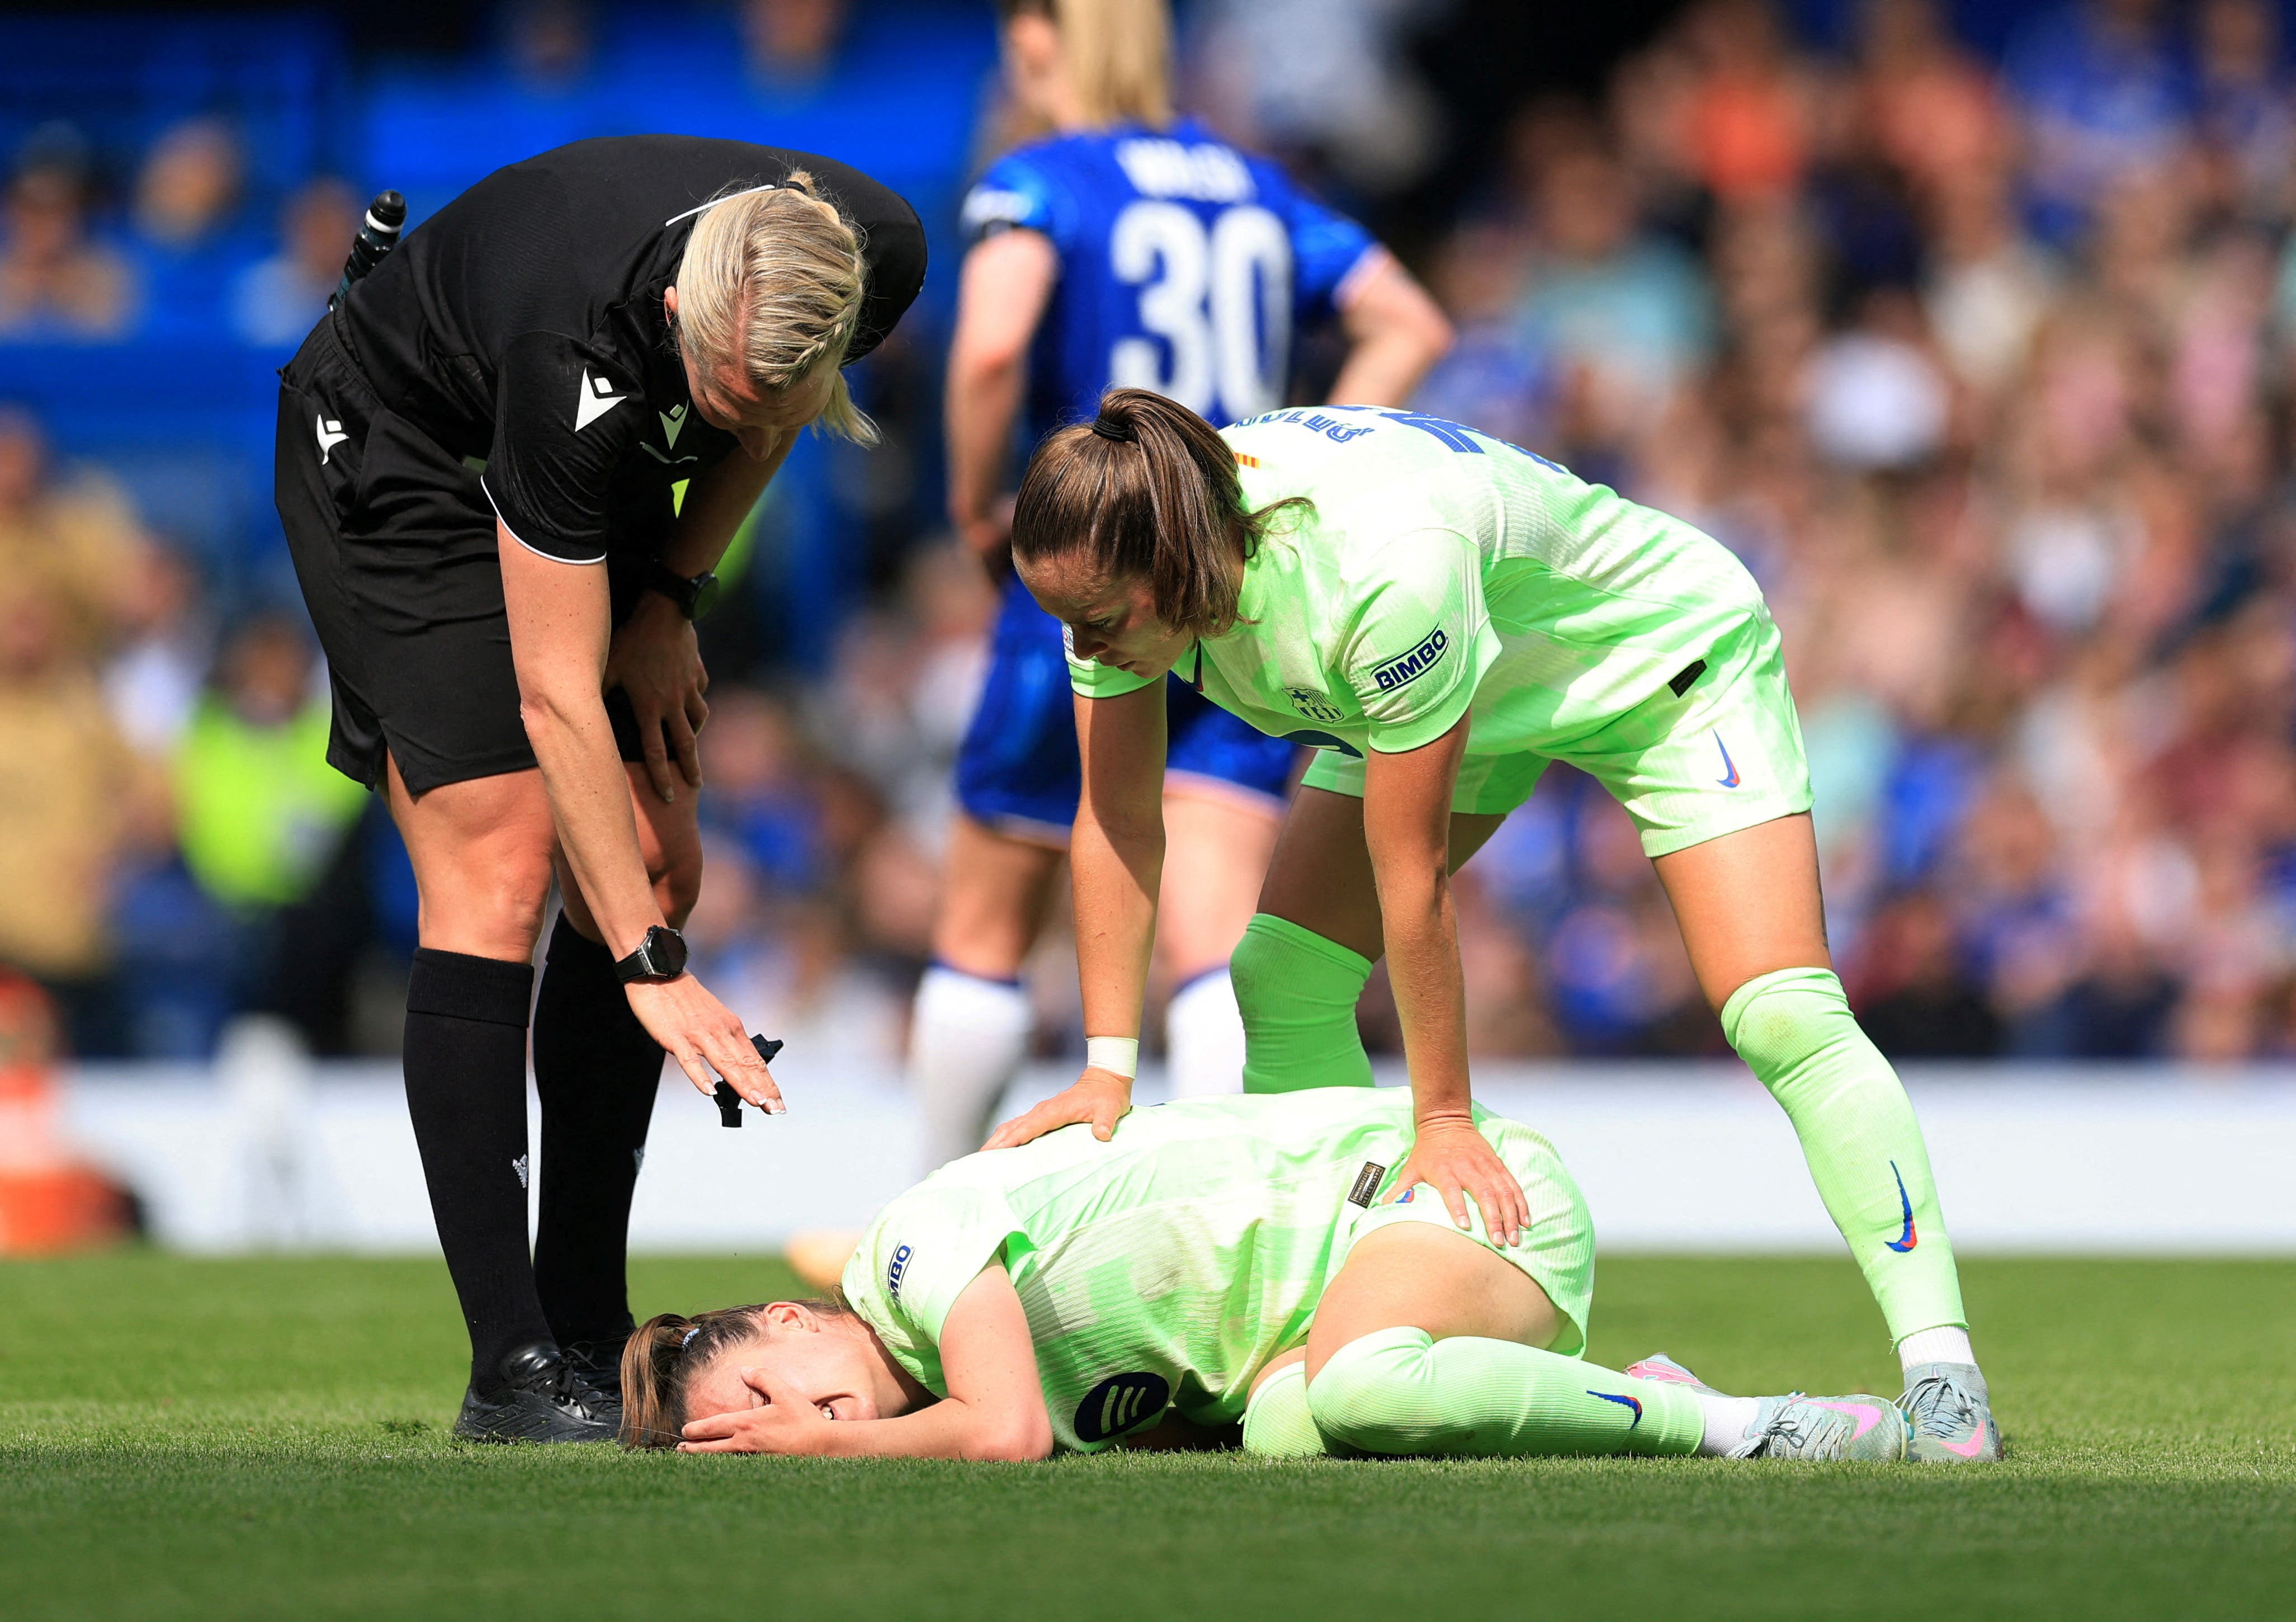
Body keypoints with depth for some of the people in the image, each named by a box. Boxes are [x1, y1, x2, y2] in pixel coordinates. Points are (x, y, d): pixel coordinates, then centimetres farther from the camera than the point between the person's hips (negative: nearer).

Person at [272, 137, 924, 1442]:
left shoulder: (880, 259, -26)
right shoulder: (580, 352, -42)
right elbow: (556, 696, -37)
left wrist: (675, 598, -6)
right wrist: (653, 973, -37)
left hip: (601, 483, 7)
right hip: (391, 454, -7)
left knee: (657, 866, -2)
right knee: (500, 867, -18)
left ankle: (590, 1334, 4)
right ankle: (512, 1369, -19)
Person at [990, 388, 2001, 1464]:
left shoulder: (1383, 567, -44)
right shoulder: (1116, 570, -23)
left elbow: (1412, 875, -36)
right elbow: (1118, 820, -13)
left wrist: (1443, 1119, -28)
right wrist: (1106, 1069, -19)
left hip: (1662, 657, -7)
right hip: (1477, 694, 7)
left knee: (1782, 1018, -20)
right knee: (1284, 981, -5)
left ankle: (1940, 1371, -18)